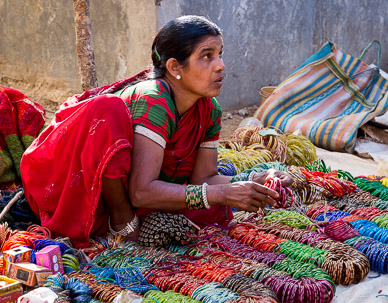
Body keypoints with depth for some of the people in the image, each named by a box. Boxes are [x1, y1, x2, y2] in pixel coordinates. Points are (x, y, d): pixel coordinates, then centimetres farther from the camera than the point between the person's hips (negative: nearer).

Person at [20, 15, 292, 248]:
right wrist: (220, 194, -37)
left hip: (118, 186, 7)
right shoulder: (153, 101, -30)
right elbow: (142, 192, -35)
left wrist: (253, 182, -21)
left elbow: (202, 178, -4)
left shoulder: (210, 111, -6)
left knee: (214, 214, -12)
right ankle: (121, 217, -17)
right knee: (109, 110, -36)